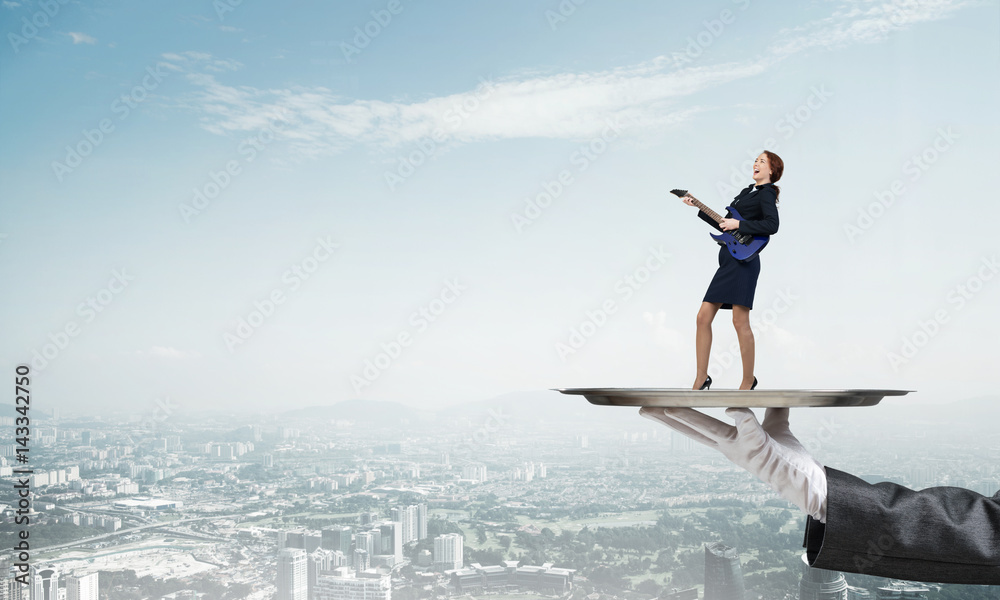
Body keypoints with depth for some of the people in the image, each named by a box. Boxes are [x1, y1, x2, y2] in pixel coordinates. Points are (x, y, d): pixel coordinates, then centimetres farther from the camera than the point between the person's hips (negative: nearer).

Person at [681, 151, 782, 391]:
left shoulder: (766, 193, -2)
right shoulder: (746, 192, 22)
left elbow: (772, 225, -19)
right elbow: (723, 224, 24)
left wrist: (738, 224, -16)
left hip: (743, 260, -9)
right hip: (727, 260, 9)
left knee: (740, 321, -8)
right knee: (703, 317, 3)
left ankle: (748, 380, 5)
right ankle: (701, 379, 9)